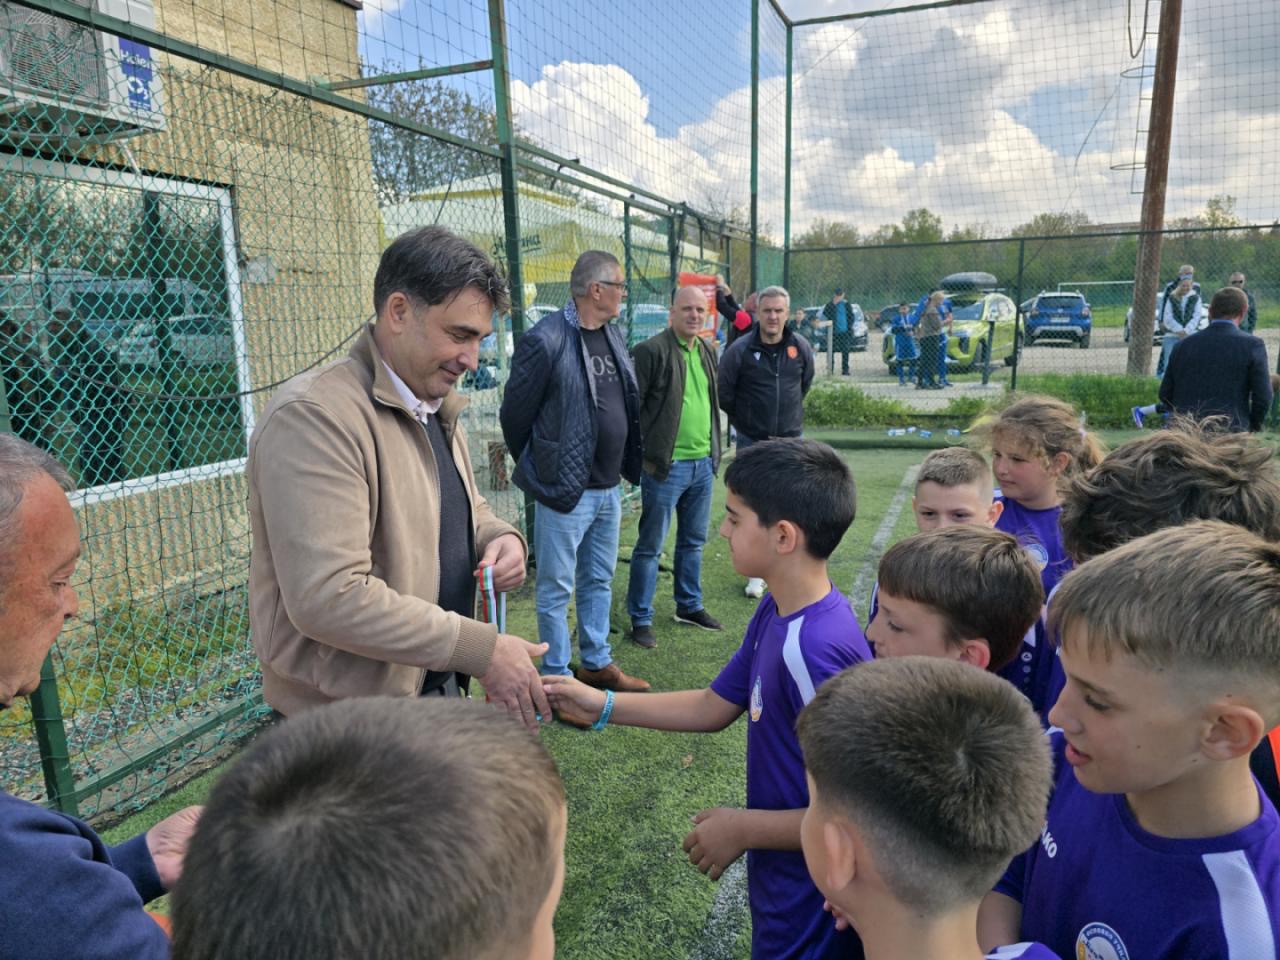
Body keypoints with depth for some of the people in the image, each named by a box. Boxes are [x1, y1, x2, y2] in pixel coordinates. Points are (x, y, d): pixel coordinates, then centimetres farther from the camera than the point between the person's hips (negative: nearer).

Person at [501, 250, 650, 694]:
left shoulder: (614, 335, 9)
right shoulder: (546, 340, -15)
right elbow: (514, 415, -9)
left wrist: (627, 468, 14)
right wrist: (539, 471, 3)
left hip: (609, 488, 8)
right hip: (566, 490, -7)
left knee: (599, 582, 19)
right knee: (557, 589, 6)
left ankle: (597, 662, 35)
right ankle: (556, 677, 21)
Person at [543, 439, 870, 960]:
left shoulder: (817, 650, -33)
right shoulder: (776, 611, -5)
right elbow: (714, 708, 5)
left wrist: (742, 827, -18)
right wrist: (602, 705, 0)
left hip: (810, 906, -7)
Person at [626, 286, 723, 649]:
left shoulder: (707, 352, 13)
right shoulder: (651, 351, -11)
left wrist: (715, 450, 18)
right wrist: (642, 456, -13)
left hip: (703, 463, 8)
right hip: (666, 465, -7)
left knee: (693, 541, 18)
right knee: (650, 546, 2)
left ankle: (689, 606, 34)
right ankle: (641, 619, 14)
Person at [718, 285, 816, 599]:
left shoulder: (801, 347, -2)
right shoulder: (740, 350, -11)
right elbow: (723, 392, -2)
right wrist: (743, 420, 7)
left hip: (791, 439, 2)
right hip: (752, 441, -2)